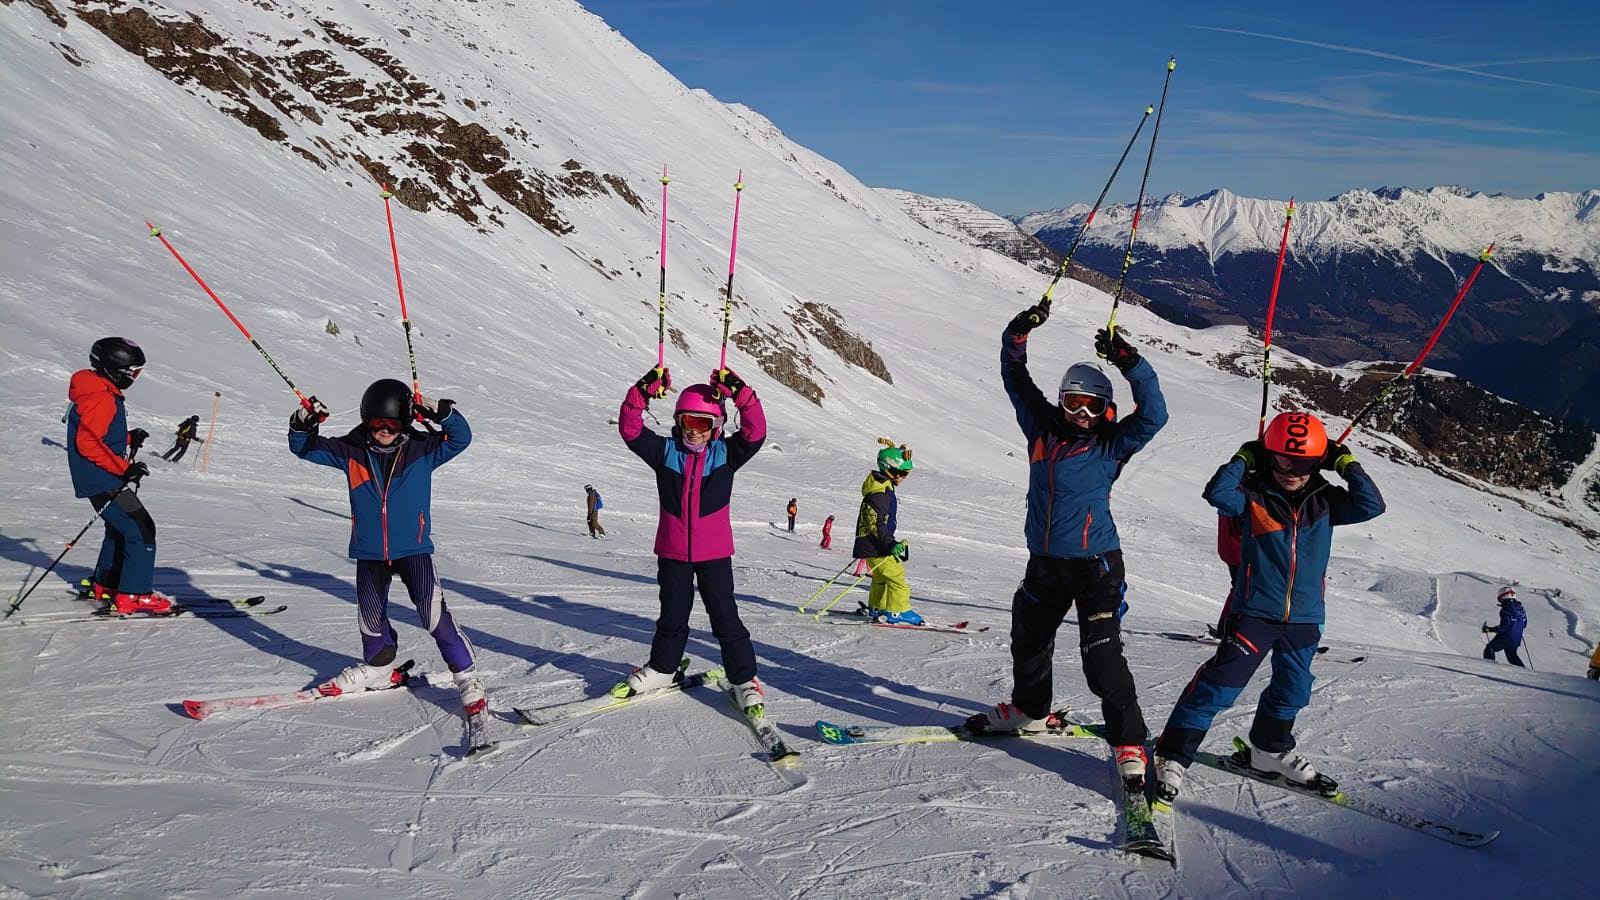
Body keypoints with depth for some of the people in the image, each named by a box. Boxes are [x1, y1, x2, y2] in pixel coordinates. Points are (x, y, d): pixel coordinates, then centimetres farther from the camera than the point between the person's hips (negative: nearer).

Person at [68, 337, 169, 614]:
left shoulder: (103, 394, 13)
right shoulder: (101, 399, -20)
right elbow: (87, 443, -25)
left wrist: (129, 439, 9)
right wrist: (125, 467, -25)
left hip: (107, 480, 11)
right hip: (103, 483, -11)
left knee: (121, 528, 25)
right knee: (141, 531, -10)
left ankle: (104, 586, 37)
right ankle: (133, 596, -8)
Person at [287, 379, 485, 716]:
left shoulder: (422, 449, -8)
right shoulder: (351, 451, -3)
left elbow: (461, 438, -16)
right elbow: (305, 447, 2)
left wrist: (441, 412, -32)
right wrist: (303, 423, -18)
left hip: (413, 548, -3)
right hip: (370, 552, 3)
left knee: (433, 612, -11)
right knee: (370, 615, 17)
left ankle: (468, 678, -1)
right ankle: (378, 668, 43)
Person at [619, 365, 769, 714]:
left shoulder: (726, 453, -2)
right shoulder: (665, 451, 0)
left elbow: (755, 432, -17)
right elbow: (629, 429, -9)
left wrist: (741, 394, -30)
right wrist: (642, 393, -25)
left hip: (714, 552, -2)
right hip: (673, 551, 2)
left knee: (725, 616, 2)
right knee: (673, 615, 17)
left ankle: (744, 680, 13)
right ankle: (662, 668, 36)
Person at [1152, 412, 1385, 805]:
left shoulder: (1324, 501, 4)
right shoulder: (1253, 497, -8)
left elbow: (1371, 505, -4)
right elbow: (1217, 493, -25)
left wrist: (1347, 465, -7)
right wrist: (1243, 459, -18)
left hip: (1304, 617, 5)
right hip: (1255, 612, -5)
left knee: (1292, 690, 19)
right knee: (1219, 685, -12)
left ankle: (1270, 750, 43)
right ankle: (1172, 757, -7)